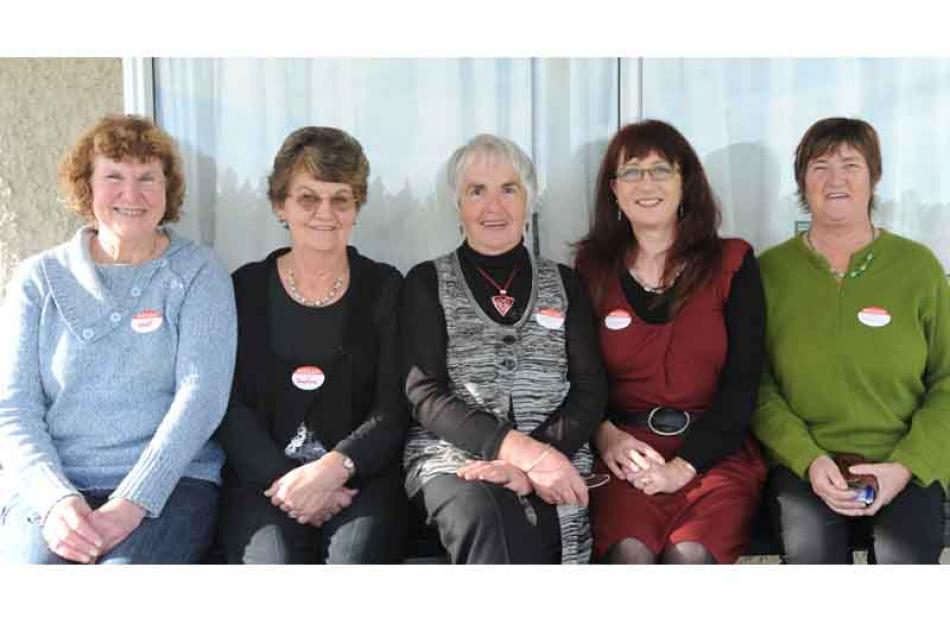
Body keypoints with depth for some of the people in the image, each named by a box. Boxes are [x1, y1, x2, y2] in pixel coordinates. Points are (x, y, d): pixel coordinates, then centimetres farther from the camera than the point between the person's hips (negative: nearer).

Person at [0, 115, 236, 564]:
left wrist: (132, 502, -18)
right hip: (51, 488, 2)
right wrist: (55, 498, -13)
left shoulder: (198, 274, 6)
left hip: (170, 482, -1)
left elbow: (201, 396, -6)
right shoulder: (39, 279, 12)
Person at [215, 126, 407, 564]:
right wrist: (285, 480, -14)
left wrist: (333, 468, -16)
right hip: (261, 476, 0)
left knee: (358, 558, -29)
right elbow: (231, 409, 2)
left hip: (359, 474, 0)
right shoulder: (247, 288, 11)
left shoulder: (385, 288, 9)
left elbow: (393, 410, 1)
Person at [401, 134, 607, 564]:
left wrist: (528, 463, -12)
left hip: (551, 465, 1)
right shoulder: (426, 282, 10)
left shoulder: (563, 284, 16)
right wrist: (521, 448, -16)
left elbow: (589, 393, 7)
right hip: (450, 458, -1)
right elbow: (425, 394, -2)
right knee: (481, 514, -36)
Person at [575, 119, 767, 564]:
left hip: (714, 451, 0)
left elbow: (742, 384, 1)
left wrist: (684, 466, -11)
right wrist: (606, 436, -12)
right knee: (630, 552, -29)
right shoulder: (592, 270, 12)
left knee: (690, 554, -29)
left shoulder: (732, 263, 8)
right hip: (625, 451, 1)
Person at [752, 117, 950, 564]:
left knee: (905, 557, -26)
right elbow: (757, 387, 2)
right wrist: (808, 460, -12)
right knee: (810, 551, -28)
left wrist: (907, 466, -8)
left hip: (904, 464, 1)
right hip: (804, 463, 0)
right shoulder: (770, 270, 6)